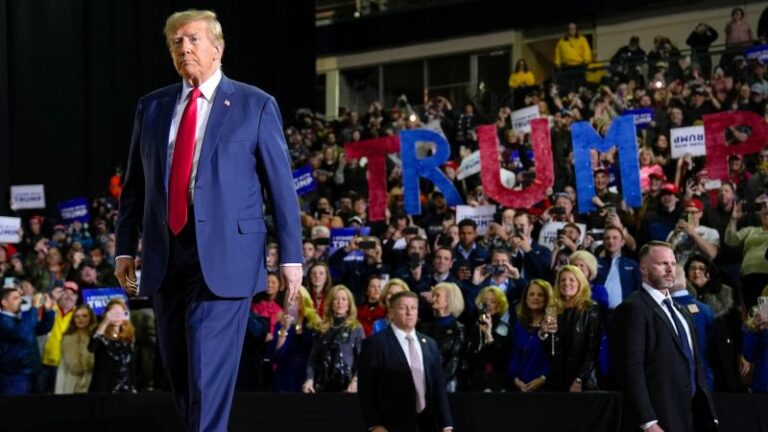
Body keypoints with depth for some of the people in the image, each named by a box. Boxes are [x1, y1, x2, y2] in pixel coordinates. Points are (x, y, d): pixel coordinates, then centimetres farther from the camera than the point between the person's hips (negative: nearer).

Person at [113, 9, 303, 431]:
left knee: (208, 370, -11)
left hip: (223, 256, -5)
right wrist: (125, 248, 10)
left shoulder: (255, 105, 2)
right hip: (165, 255, 5)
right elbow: (134, 184, 17)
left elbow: (281, 185, 0)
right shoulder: (152, 107, 13)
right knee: (178, 370, 10)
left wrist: (290, 257, -4)